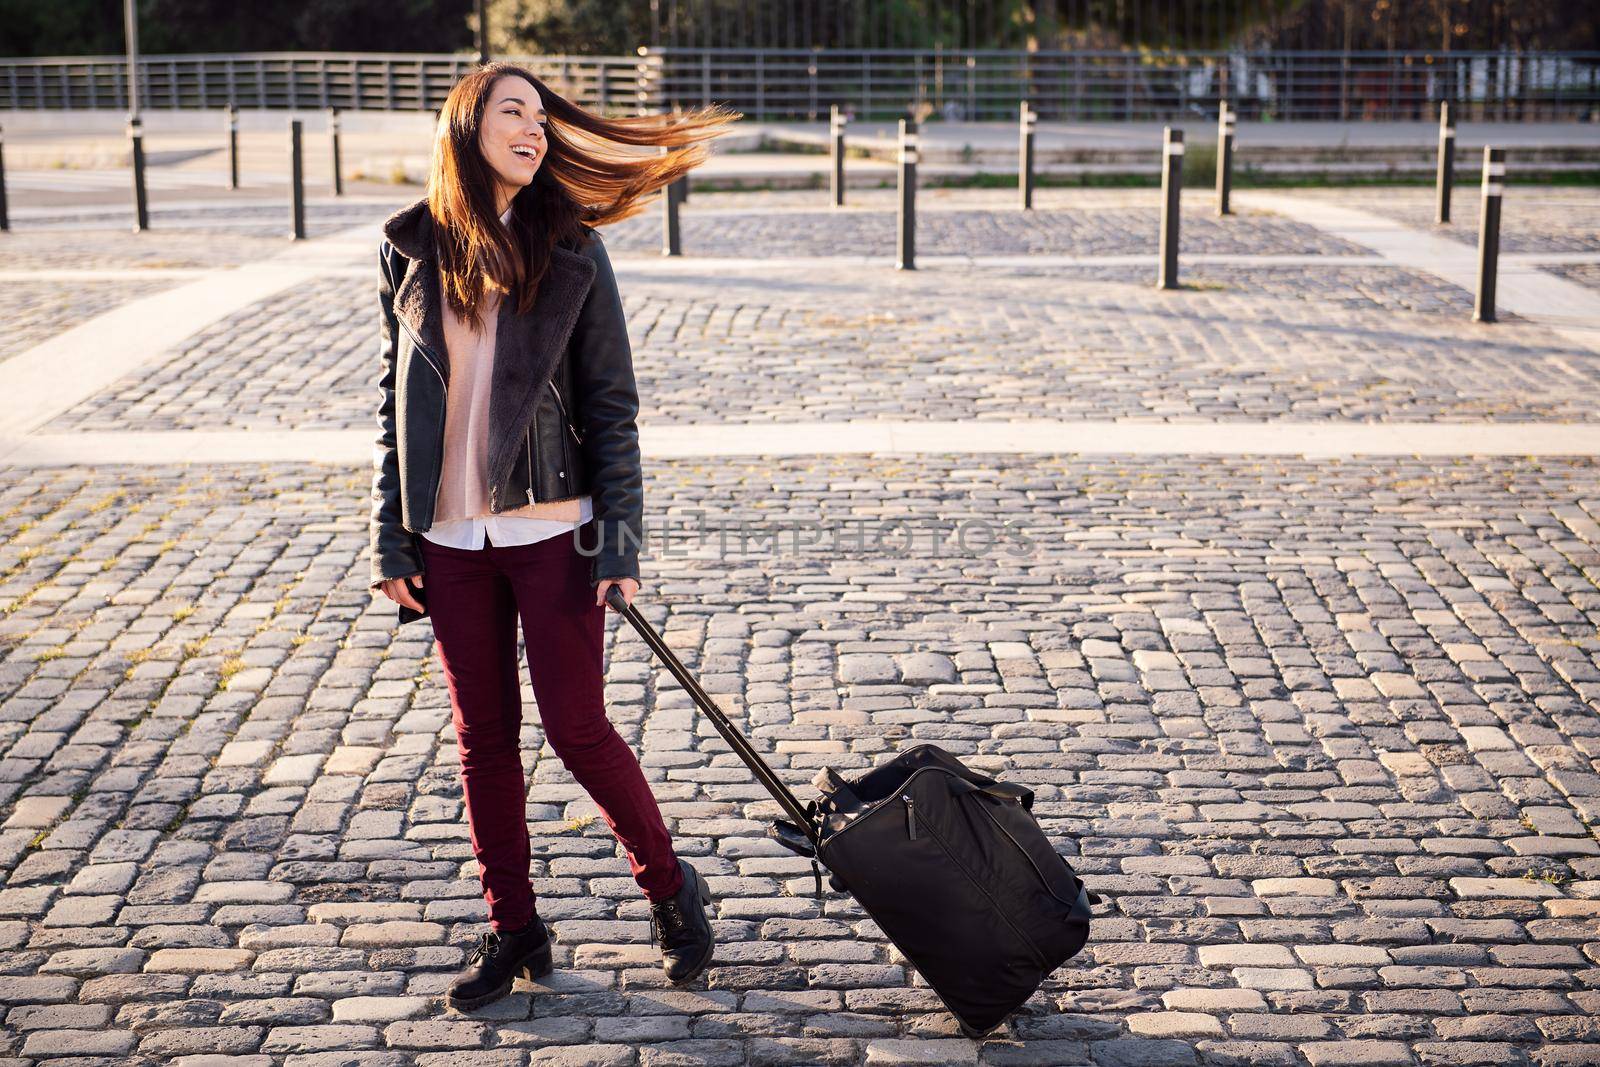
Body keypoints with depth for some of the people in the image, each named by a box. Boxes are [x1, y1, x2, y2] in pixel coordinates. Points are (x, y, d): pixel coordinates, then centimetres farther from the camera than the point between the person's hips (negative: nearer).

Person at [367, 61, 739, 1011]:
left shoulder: (571, 251, -2)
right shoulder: (411, 251, 4)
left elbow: (611, 404, -2)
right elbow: (397, 398, 8)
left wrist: (620, 539, -8)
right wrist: (391, 538, 5)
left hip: (550, 530, -2)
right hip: (449, 540, 3)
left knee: (578, 729, 0)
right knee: (484, 738, 9)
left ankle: (671, 887, 22)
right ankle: (513, 930, 23)